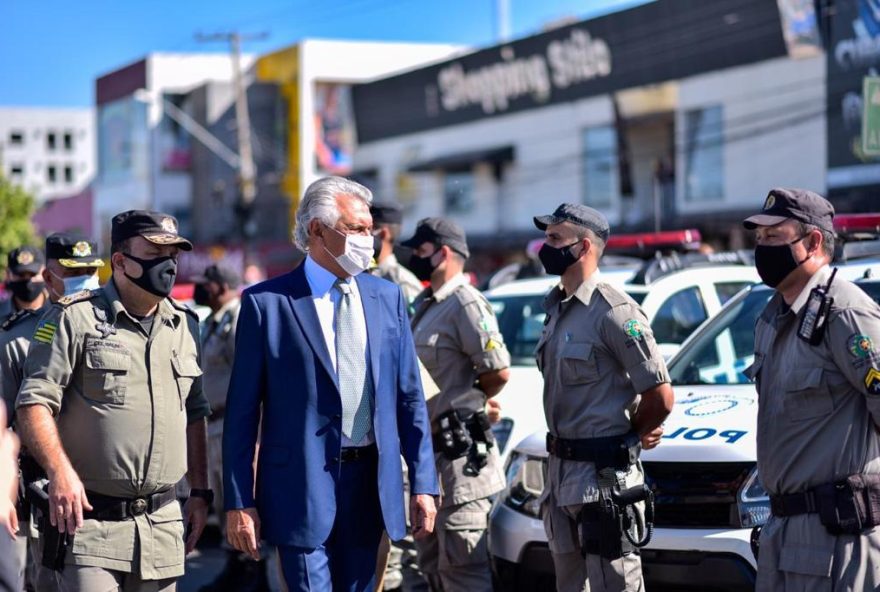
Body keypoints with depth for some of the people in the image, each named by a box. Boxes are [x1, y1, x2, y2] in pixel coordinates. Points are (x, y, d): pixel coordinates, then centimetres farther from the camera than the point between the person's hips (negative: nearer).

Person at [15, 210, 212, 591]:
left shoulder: (185, 326, 14)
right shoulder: (75, 318, -4)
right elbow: (34, 403, -9)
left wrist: (200, 491, 16)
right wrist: (60, 471, -23)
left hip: (163, 524, 6)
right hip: (90, 518, -5)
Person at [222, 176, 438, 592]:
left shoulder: (387, 298, 8)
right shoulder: (267, 303, -4)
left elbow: (410, 398, 10)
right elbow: (242, 411, -4)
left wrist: (423, 484, 4)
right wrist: (239, 503, -7)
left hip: (371, 482, 4)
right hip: (303, 485, -4)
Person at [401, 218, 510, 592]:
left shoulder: (465, 303, -14)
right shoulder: (425, 305, 15)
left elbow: (498, 372, -17)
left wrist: (464, 405, -2)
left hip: (459, 454, -10)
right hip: (429, 450, 10)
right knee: (433, 561, 16)